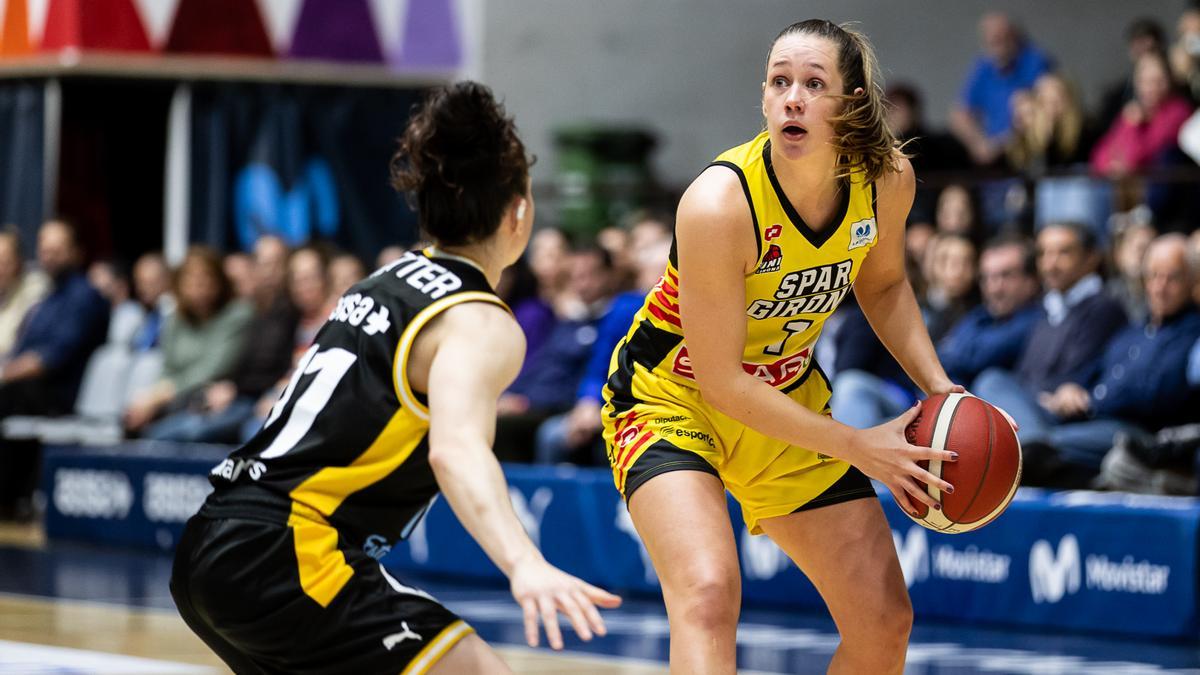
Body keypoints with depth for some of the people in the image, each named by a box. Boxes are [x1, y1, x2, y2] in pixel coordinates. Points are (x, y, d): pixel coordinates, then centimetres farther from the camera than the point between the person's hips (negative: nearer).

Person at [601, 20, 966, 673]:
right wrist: (856, 447, -22)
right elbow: (721, 381, -26)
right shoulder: (719, 204, -32)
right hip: (669, 399, -6)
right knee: (709, 594, -32)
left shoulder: (887, 179, -15)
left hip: (788, 402, 6)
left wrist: (940, 390, -5)